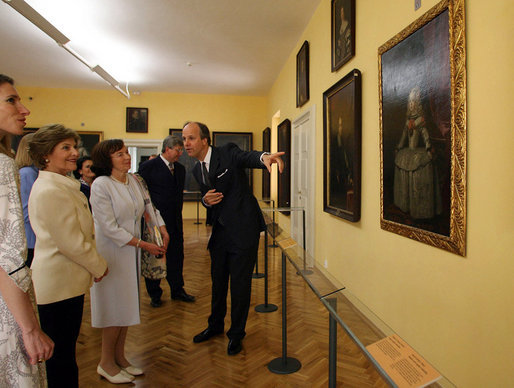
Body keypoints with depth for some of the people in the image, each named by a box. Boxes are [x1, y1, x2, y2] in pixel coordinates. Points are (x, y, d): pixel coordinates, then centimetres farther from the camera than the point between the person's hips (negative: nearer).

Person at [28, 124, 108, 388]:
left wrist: (94, 264, 11)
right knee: (61, 357, 7)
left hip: (66, 281, 10)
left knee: (64, 351, 21)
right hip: (59, 284, -10)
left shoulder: (62, 184, 11)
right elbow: (71, 243, -22)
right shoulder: (50, 190, -22)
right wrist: (99, 267, -7)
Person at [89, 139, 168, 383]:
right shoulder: (101, 185, -16)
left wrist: (163, 230, 2)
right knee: (114, 307, 2)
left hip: (131, 251, 7)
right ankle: (106, 363, 22)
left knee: (127, 305, 14)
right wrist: (143, 244, -17)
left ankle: (119, 357, 30)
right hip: (111, 251, -7)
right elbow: (109, 227, -19)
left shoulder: (133, 180, 4)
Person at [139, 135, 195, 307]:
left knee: (176, 256, 11)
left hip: (175, 221, 5)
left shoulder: (180, 168, 11)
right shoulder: (148, 166, -7)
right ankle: (154, 294, 21)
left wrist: (178, 214, 12)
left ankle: (177, 290, 25)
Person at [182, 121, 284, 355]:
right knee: (218, 281, 20)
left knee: (239, 284, 3)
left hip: (243, 229, -6)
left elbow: (247, 157, -32)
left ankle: (236, 334, 24)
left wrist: (264, 157, -55)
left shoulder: (228, 153, -11)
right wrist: (206, 200, -6)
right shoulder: (197, 170, 9)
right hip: (220, 231, 7)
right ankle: (215, 325, 43)